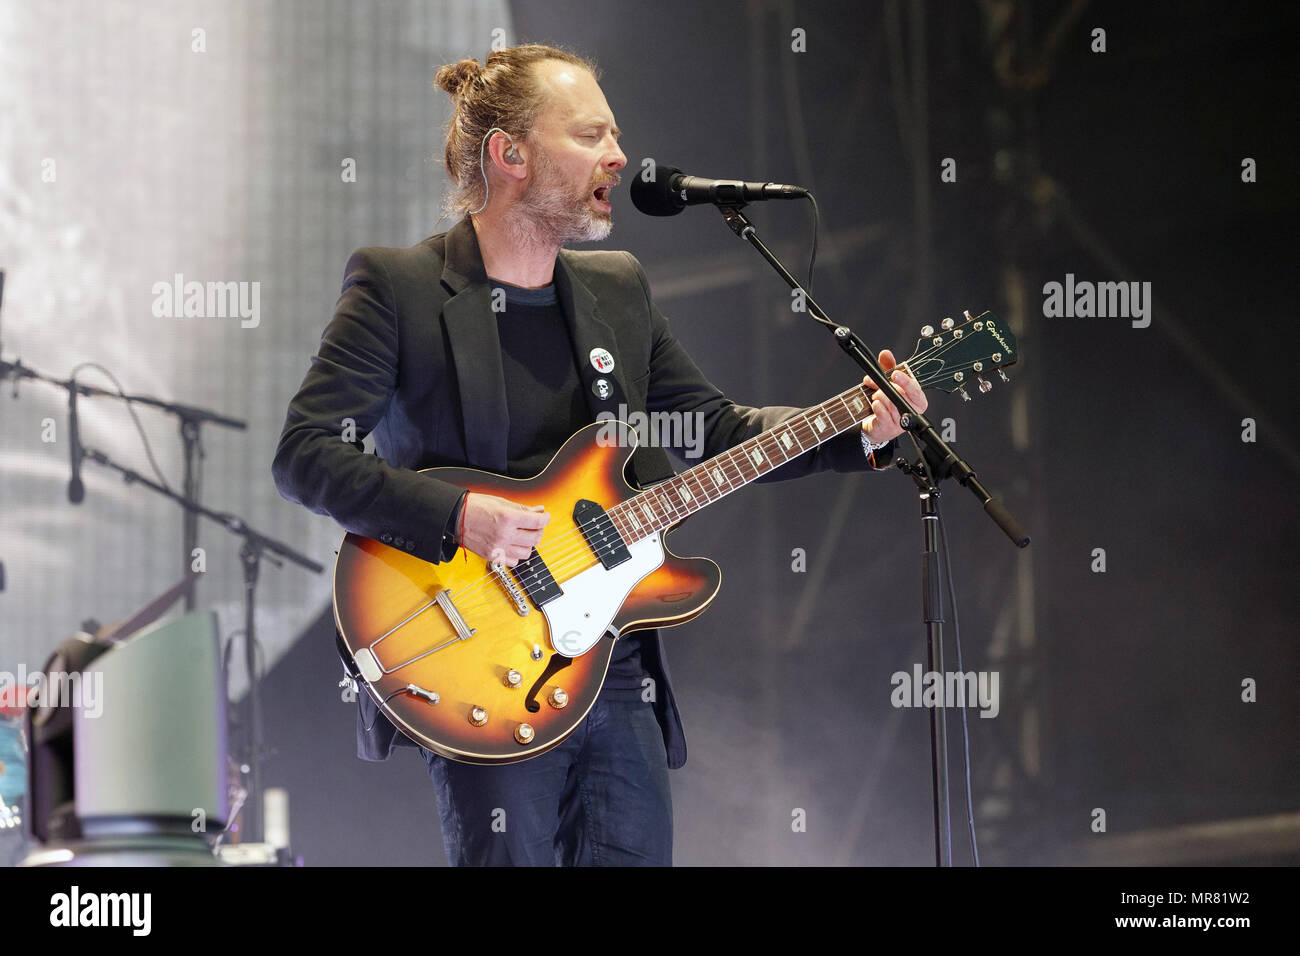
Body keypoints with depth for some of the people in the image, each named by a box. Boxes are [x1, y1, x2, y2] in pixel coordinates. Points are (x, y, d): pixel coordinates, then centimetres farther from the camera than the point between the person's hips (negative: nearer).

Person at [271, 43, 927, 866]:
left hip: (623, 677, 6)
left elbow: (713, 427, 17)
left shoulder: (620, 289, 14)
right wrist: (456, 517, -21)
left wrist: (860, 434, 4)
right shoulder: (397, 288, -5)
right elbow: (305, 453, -11)